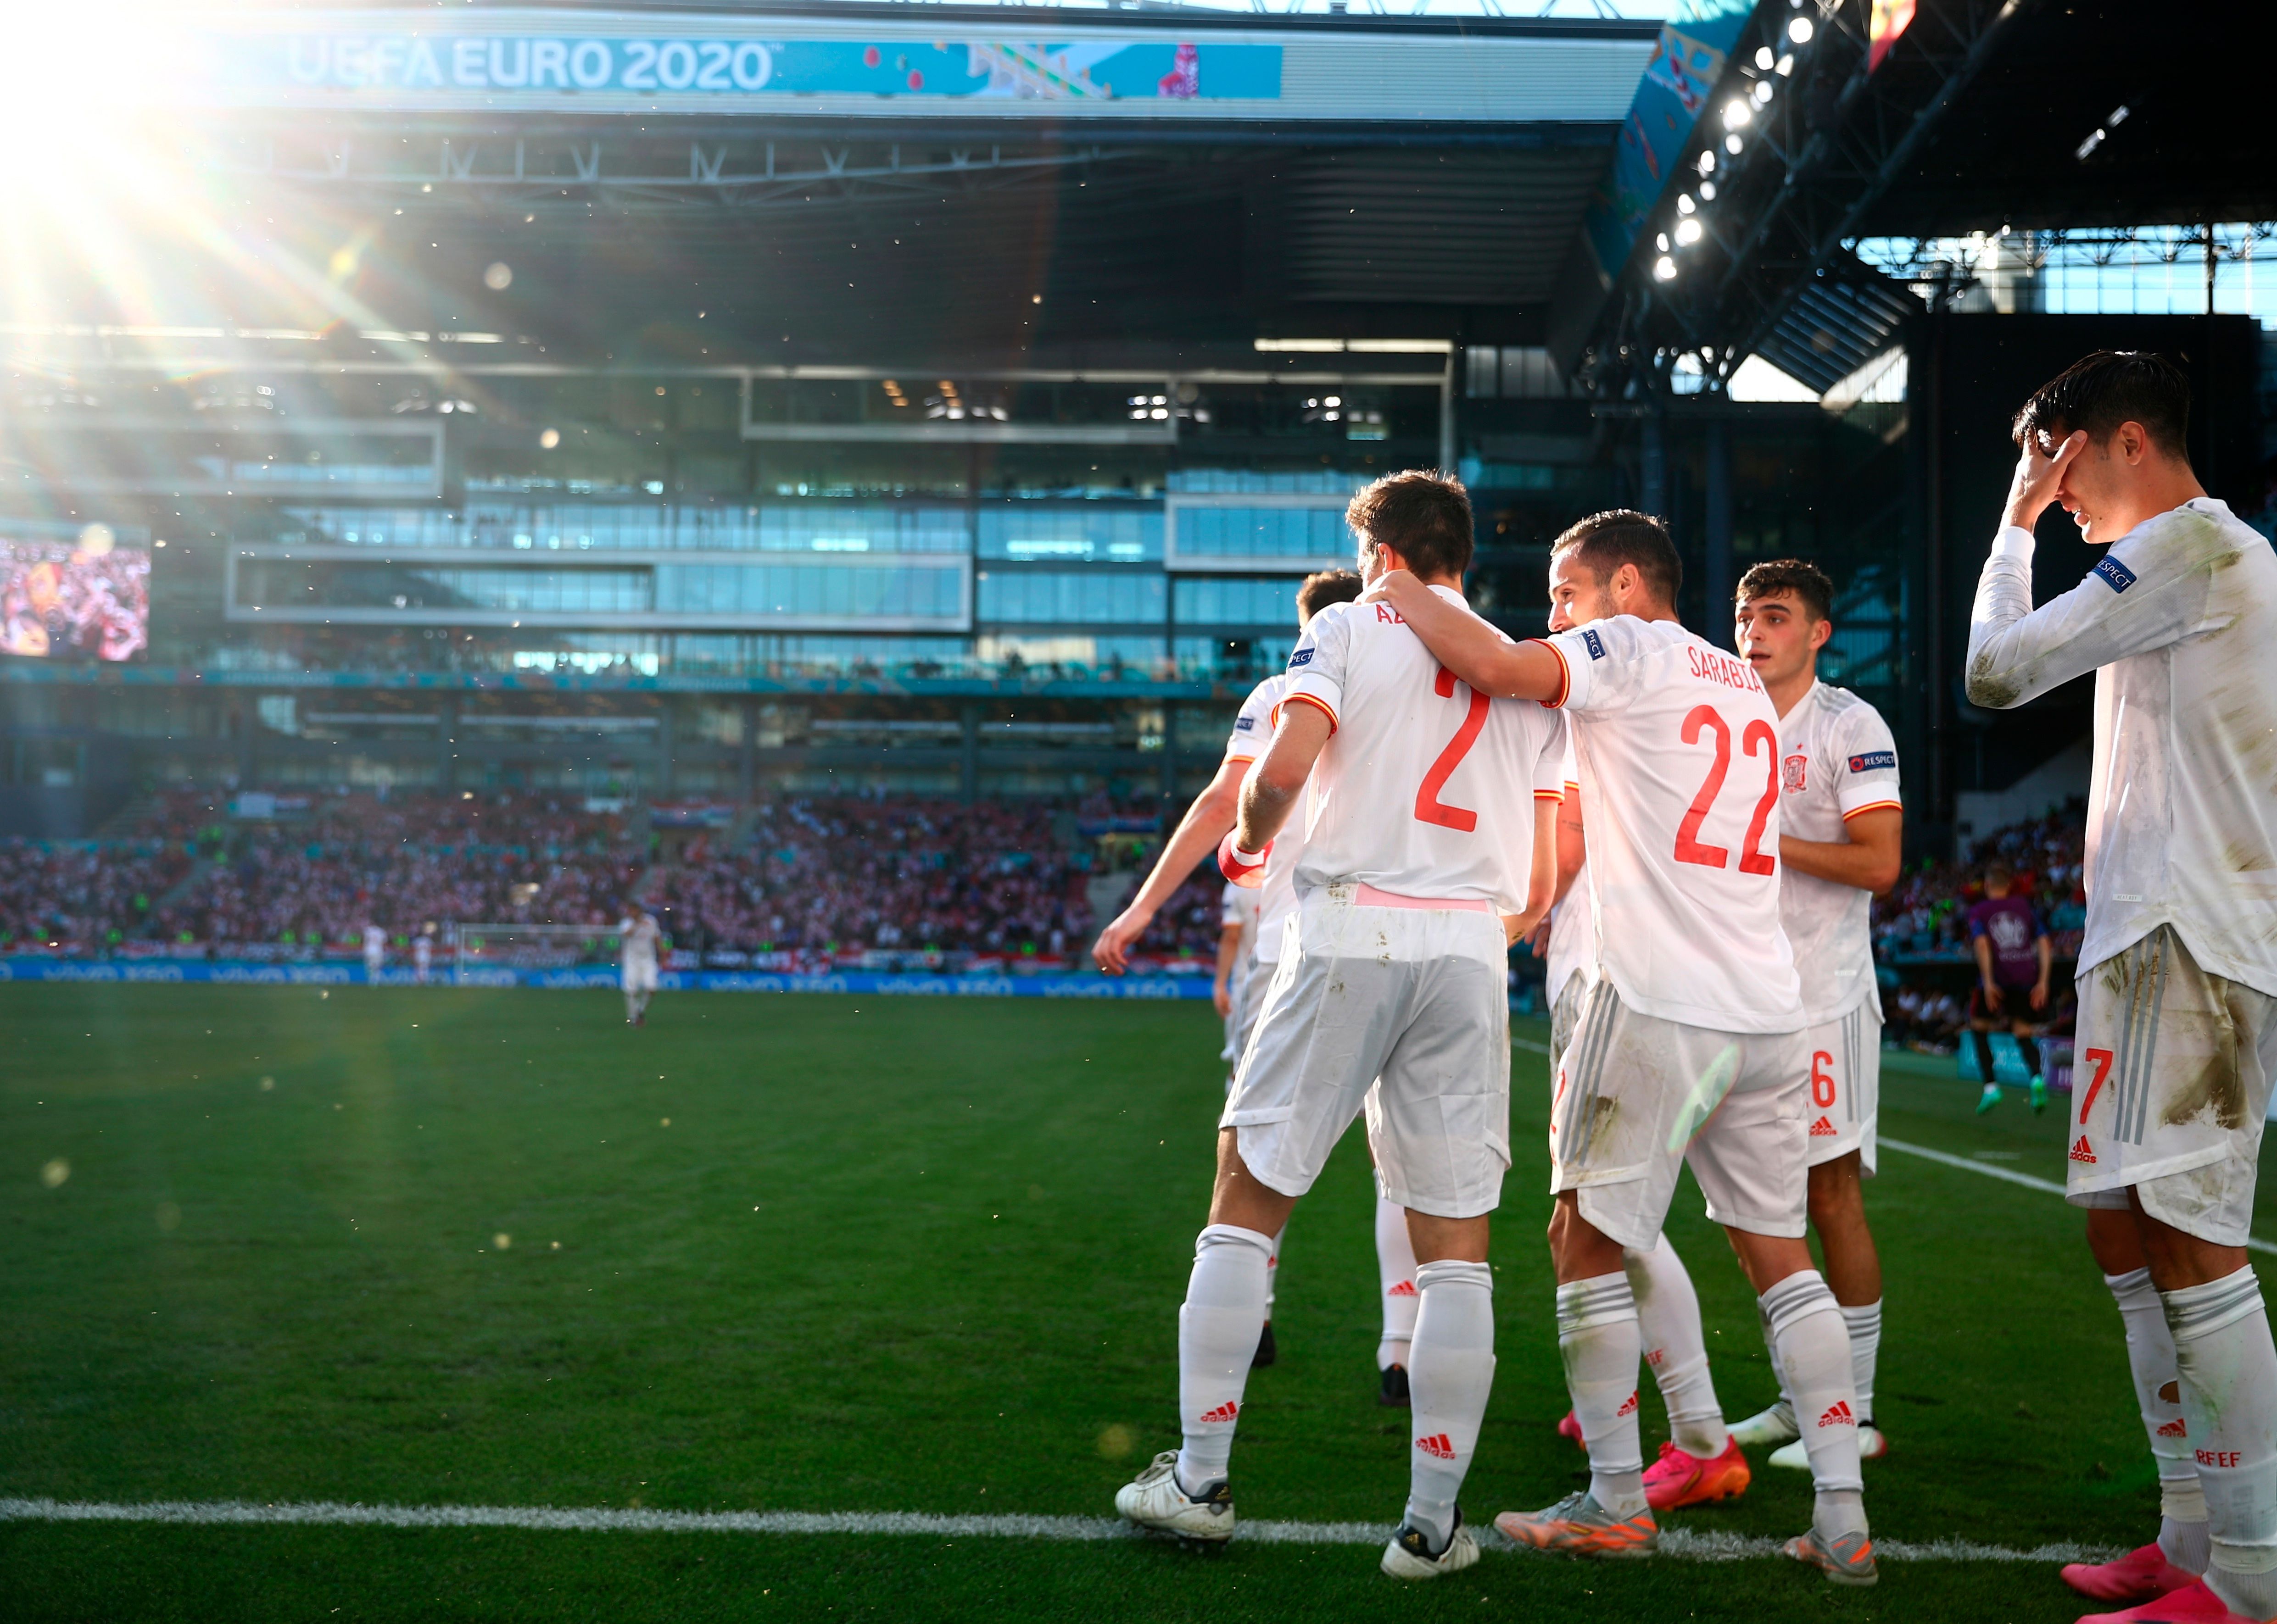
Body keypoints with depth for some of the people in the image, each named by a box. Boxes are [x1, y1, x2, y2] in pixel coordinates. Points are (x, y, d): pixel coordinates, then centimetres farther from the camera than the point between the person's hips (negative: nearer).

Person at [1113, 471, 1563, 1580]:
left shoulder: (1348, 628, 4)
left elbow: (1282, 771, -12)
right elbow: (1553, 866, 11)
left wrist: (1245, 845, 9)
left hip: (1351, 935, -3)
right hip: (1470, 950, 3)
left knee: (1246, 1206, 8)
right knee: (1455, 1247, 6)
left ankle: (1199, 1481, 12)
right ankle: (1434, 1523, 9)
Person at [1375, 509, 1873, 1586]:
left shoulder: (1630, 651, -3)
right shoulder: (1745, 685, 20)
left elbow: (1494, 666, -19)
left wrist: (1405, 597, -3)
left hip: (1662, 1004, -7)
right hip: (1770, 1009, 8)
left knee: (1586, 1243, 6)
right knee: (1778, 1253, 13)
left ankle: (1616, 1506, 11)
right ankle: (1843, 1521, 13)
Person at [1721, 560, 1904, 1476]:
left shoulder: (1851, 728, -7)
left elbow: (1879, 861, -16)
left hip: (1822, 995, -7)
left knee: (1832, 1194, -4)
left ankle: (1854, 1414, 5)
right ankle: (1796, 1399, 21)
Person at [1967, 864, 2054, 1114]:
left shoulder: (1979, 912, 8)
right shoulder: (2026, 908, 18)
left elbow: (1981, 944, -9)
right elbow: (2044, 943, 7)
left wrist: (1988, 982, -14)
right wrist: (2043, 981, 4)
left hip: (1996, 980, -3)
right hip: (2026, 979, 3)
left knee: (1978, 1026, 17)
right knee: (2023, 1032, 12)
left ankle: (1991, 1086, 4)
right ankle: (2037, 1077, -18)